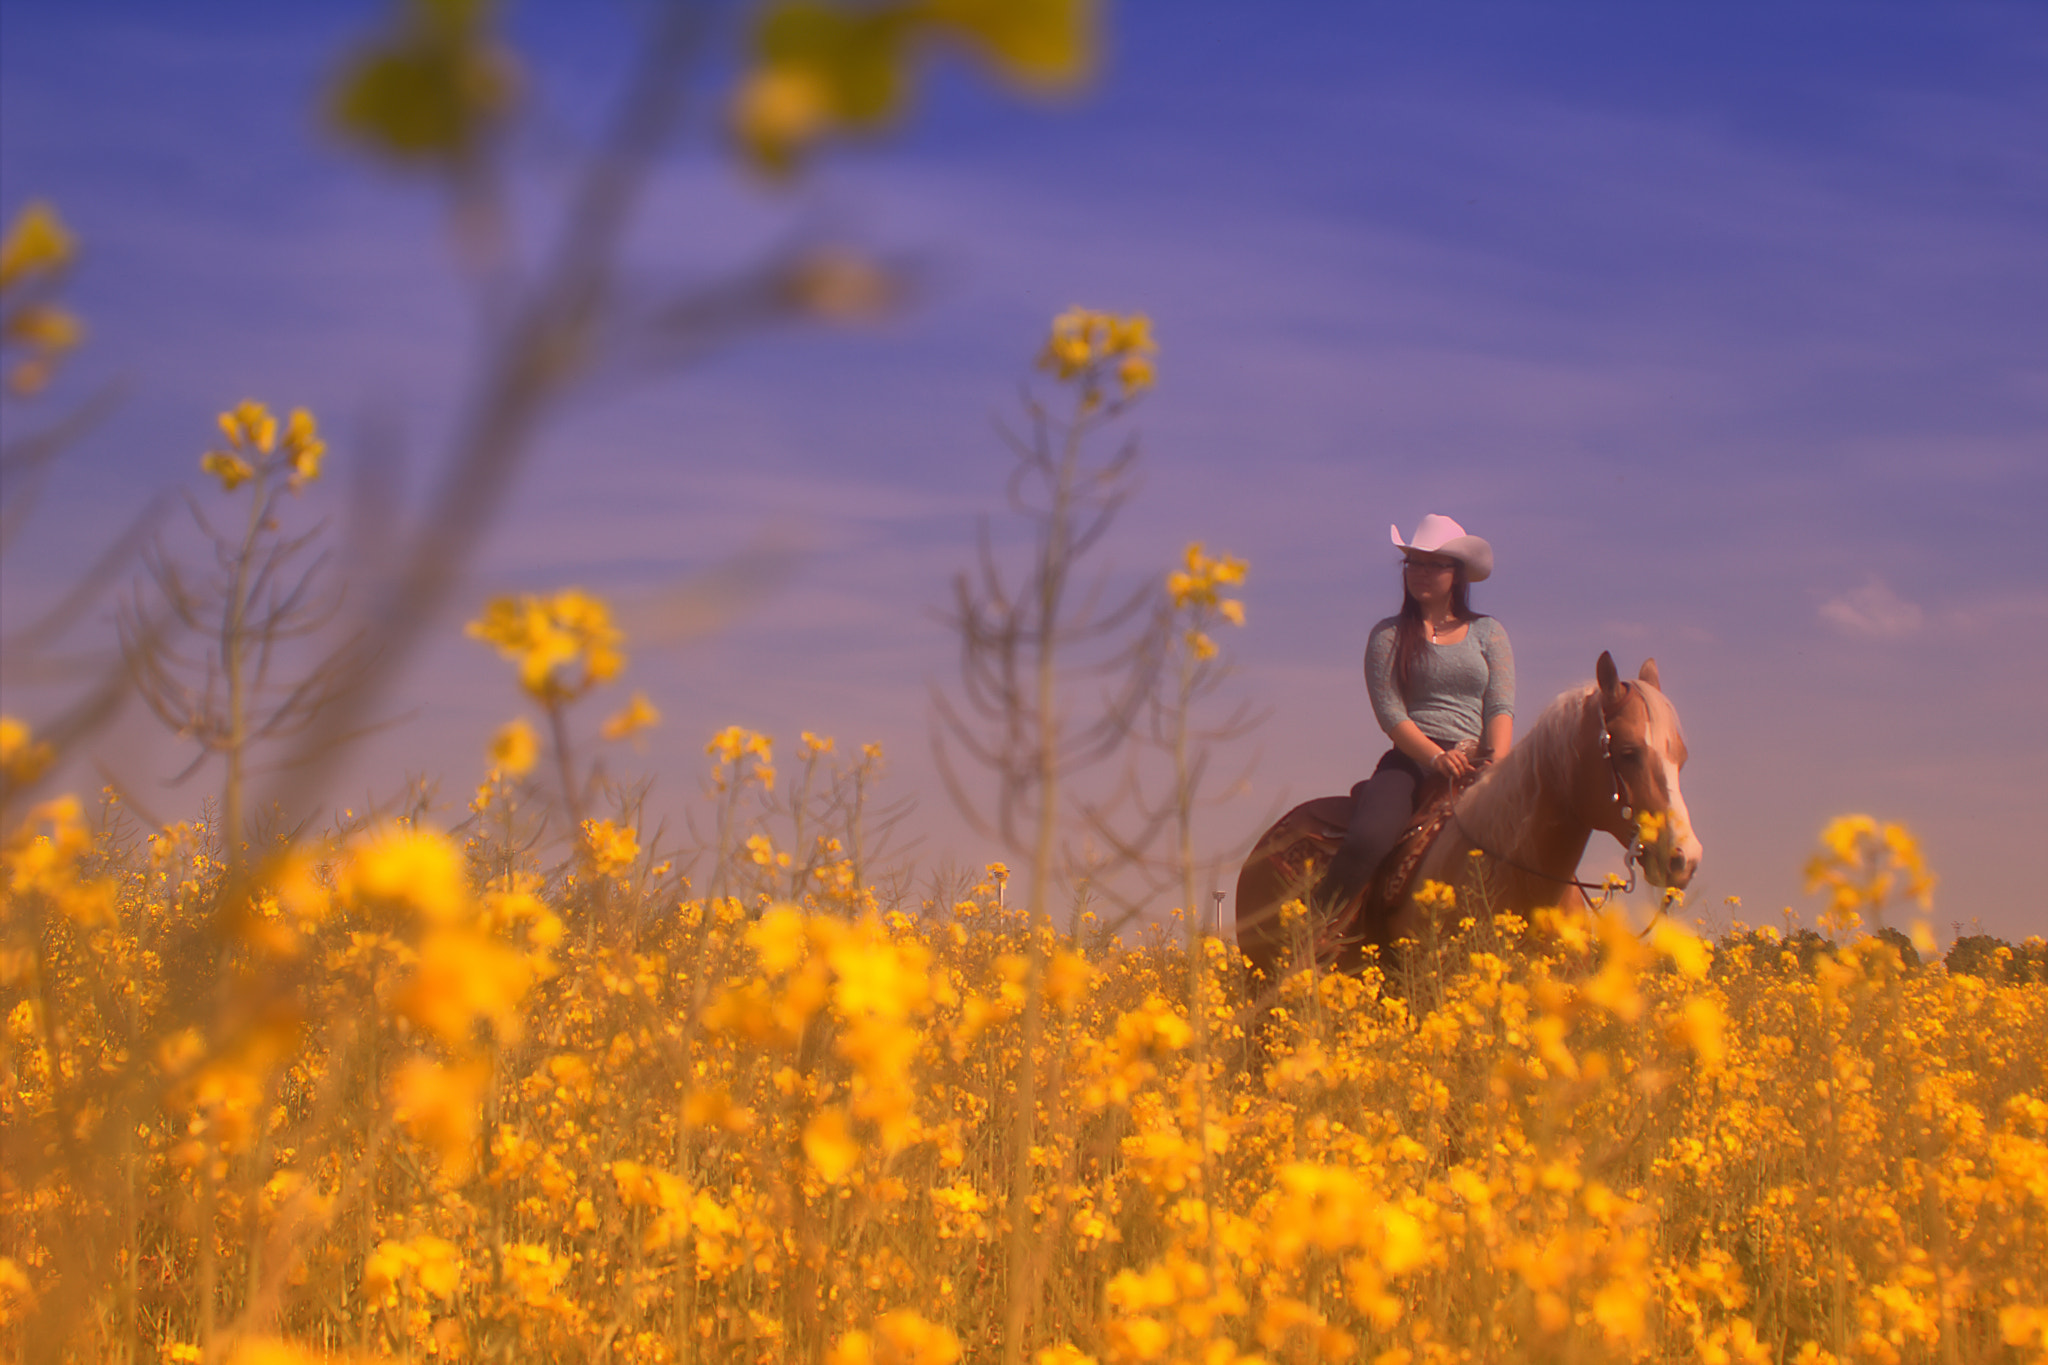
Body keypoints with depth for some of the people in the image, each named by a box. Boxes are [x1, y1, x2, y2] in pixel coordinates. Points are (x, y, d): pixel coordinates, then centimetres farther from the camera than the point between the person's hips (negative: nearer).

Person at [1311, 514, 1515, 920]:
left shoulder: (1488, 632, 17)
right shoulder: (1388, 636, 12)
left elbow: (1501, 707, 6)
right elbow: (1390, 712, 0)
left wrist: (1496, 763, -15)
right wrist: (1437, 757, -16)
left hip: (1477, 763, 1)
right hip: (1411, 761, -1)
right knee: (1365, 841, -31)